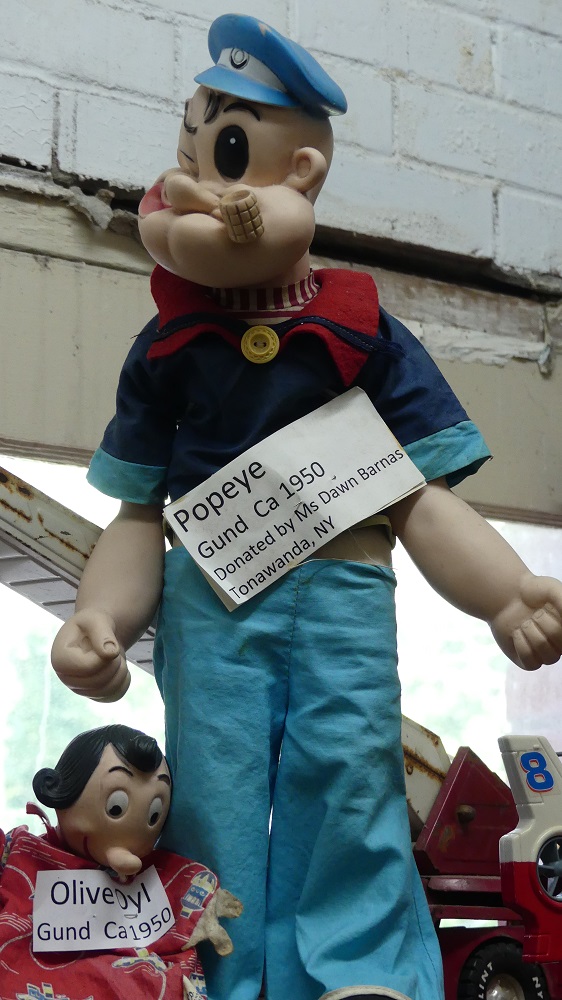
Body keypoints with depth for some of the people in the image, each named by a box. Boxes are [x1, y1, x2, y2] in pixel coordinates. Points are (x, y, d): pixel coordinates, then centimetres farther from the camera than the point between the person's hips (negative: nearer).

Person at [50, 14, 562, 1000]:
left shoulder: (367, 337, 4)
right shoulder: (168, 348, 8)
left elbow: (422, 503, -1)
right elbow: (142, 515, 8)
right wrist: (98, 620, -12)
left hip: (340, 596, -1)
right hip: (210, 603, 1)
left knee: (348, 788, -8)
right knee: (214, 801, 0)